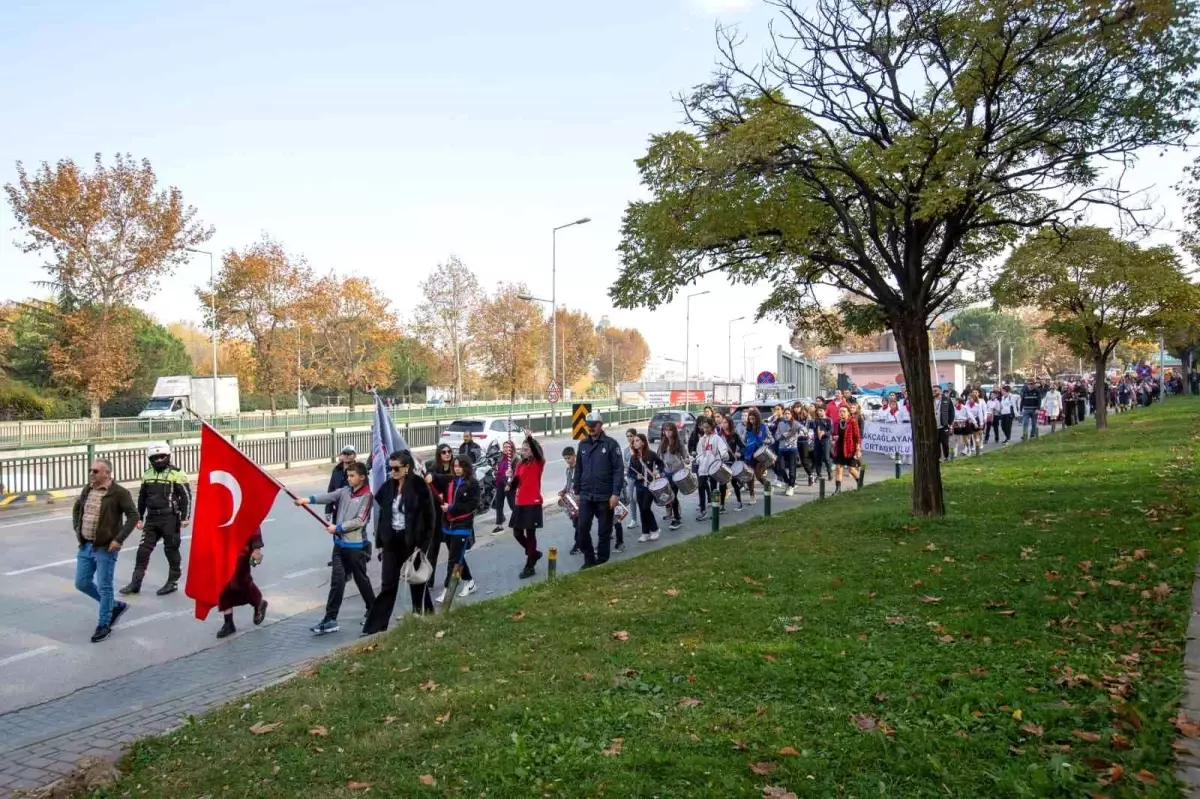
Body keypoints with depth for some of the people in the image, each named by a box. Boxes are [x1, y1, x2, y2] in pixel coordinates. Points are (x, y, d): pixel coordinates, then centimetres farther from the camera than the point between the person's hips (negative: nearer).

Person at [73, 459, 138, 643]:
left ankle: (104, 625, 14)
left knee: (104, 587, 1)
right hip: (85, 546, 7)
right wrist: (77, 530, 14)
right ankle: (115, 606, 29)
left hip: (106, 548, -7)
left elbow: (133, 516, -15)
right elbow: (76, 508, 25)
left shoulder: (119, 493, -14)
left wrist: (119, 539, -20)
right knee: (82, 583, 11)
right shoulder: (87, 489, 7)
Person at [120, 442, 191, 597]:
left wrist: (185, 517, -12)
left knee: (171, 550, 3)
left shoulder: (176, 473, -8)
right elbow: (142, 497, 19)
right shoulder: (147, 474, 10)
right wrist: (139, 518, 17)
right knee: (143, 550, 4)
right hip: (151, 518, 5)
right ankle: (136, 583, 11)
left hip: (170, 518, -5)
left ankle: (172, 582, 15)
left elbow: (186, 496, -8)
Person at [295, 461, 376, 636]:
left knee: (361, 579, 10)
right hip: (340, 544, 5)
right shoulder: (345, 491, 7)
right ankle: (330, 619, 0)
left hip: (356, 546, -5)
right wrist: (307, 499, -25)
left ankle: (373, 611, 31)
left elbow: (360, 521, -16)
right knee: (337, 581, 0)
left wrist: (337, 528, -14)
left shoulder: (367, 496, -9)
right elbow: (328, 497, -9)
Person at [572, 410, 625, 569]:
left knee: (604, 530, 6)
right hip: (586, 496, 4)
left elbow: (619, 470, -11)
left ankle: (602, 560, 20)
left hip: (605, 496, -4)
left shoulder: (611, 444, -7)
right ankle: (589, 559, 14)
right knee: (582, 529, -1)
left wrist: (616, 493, -16)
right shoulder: (583, 444, 8)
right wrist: (577, 491, 12)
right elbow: (578, 469, 14)